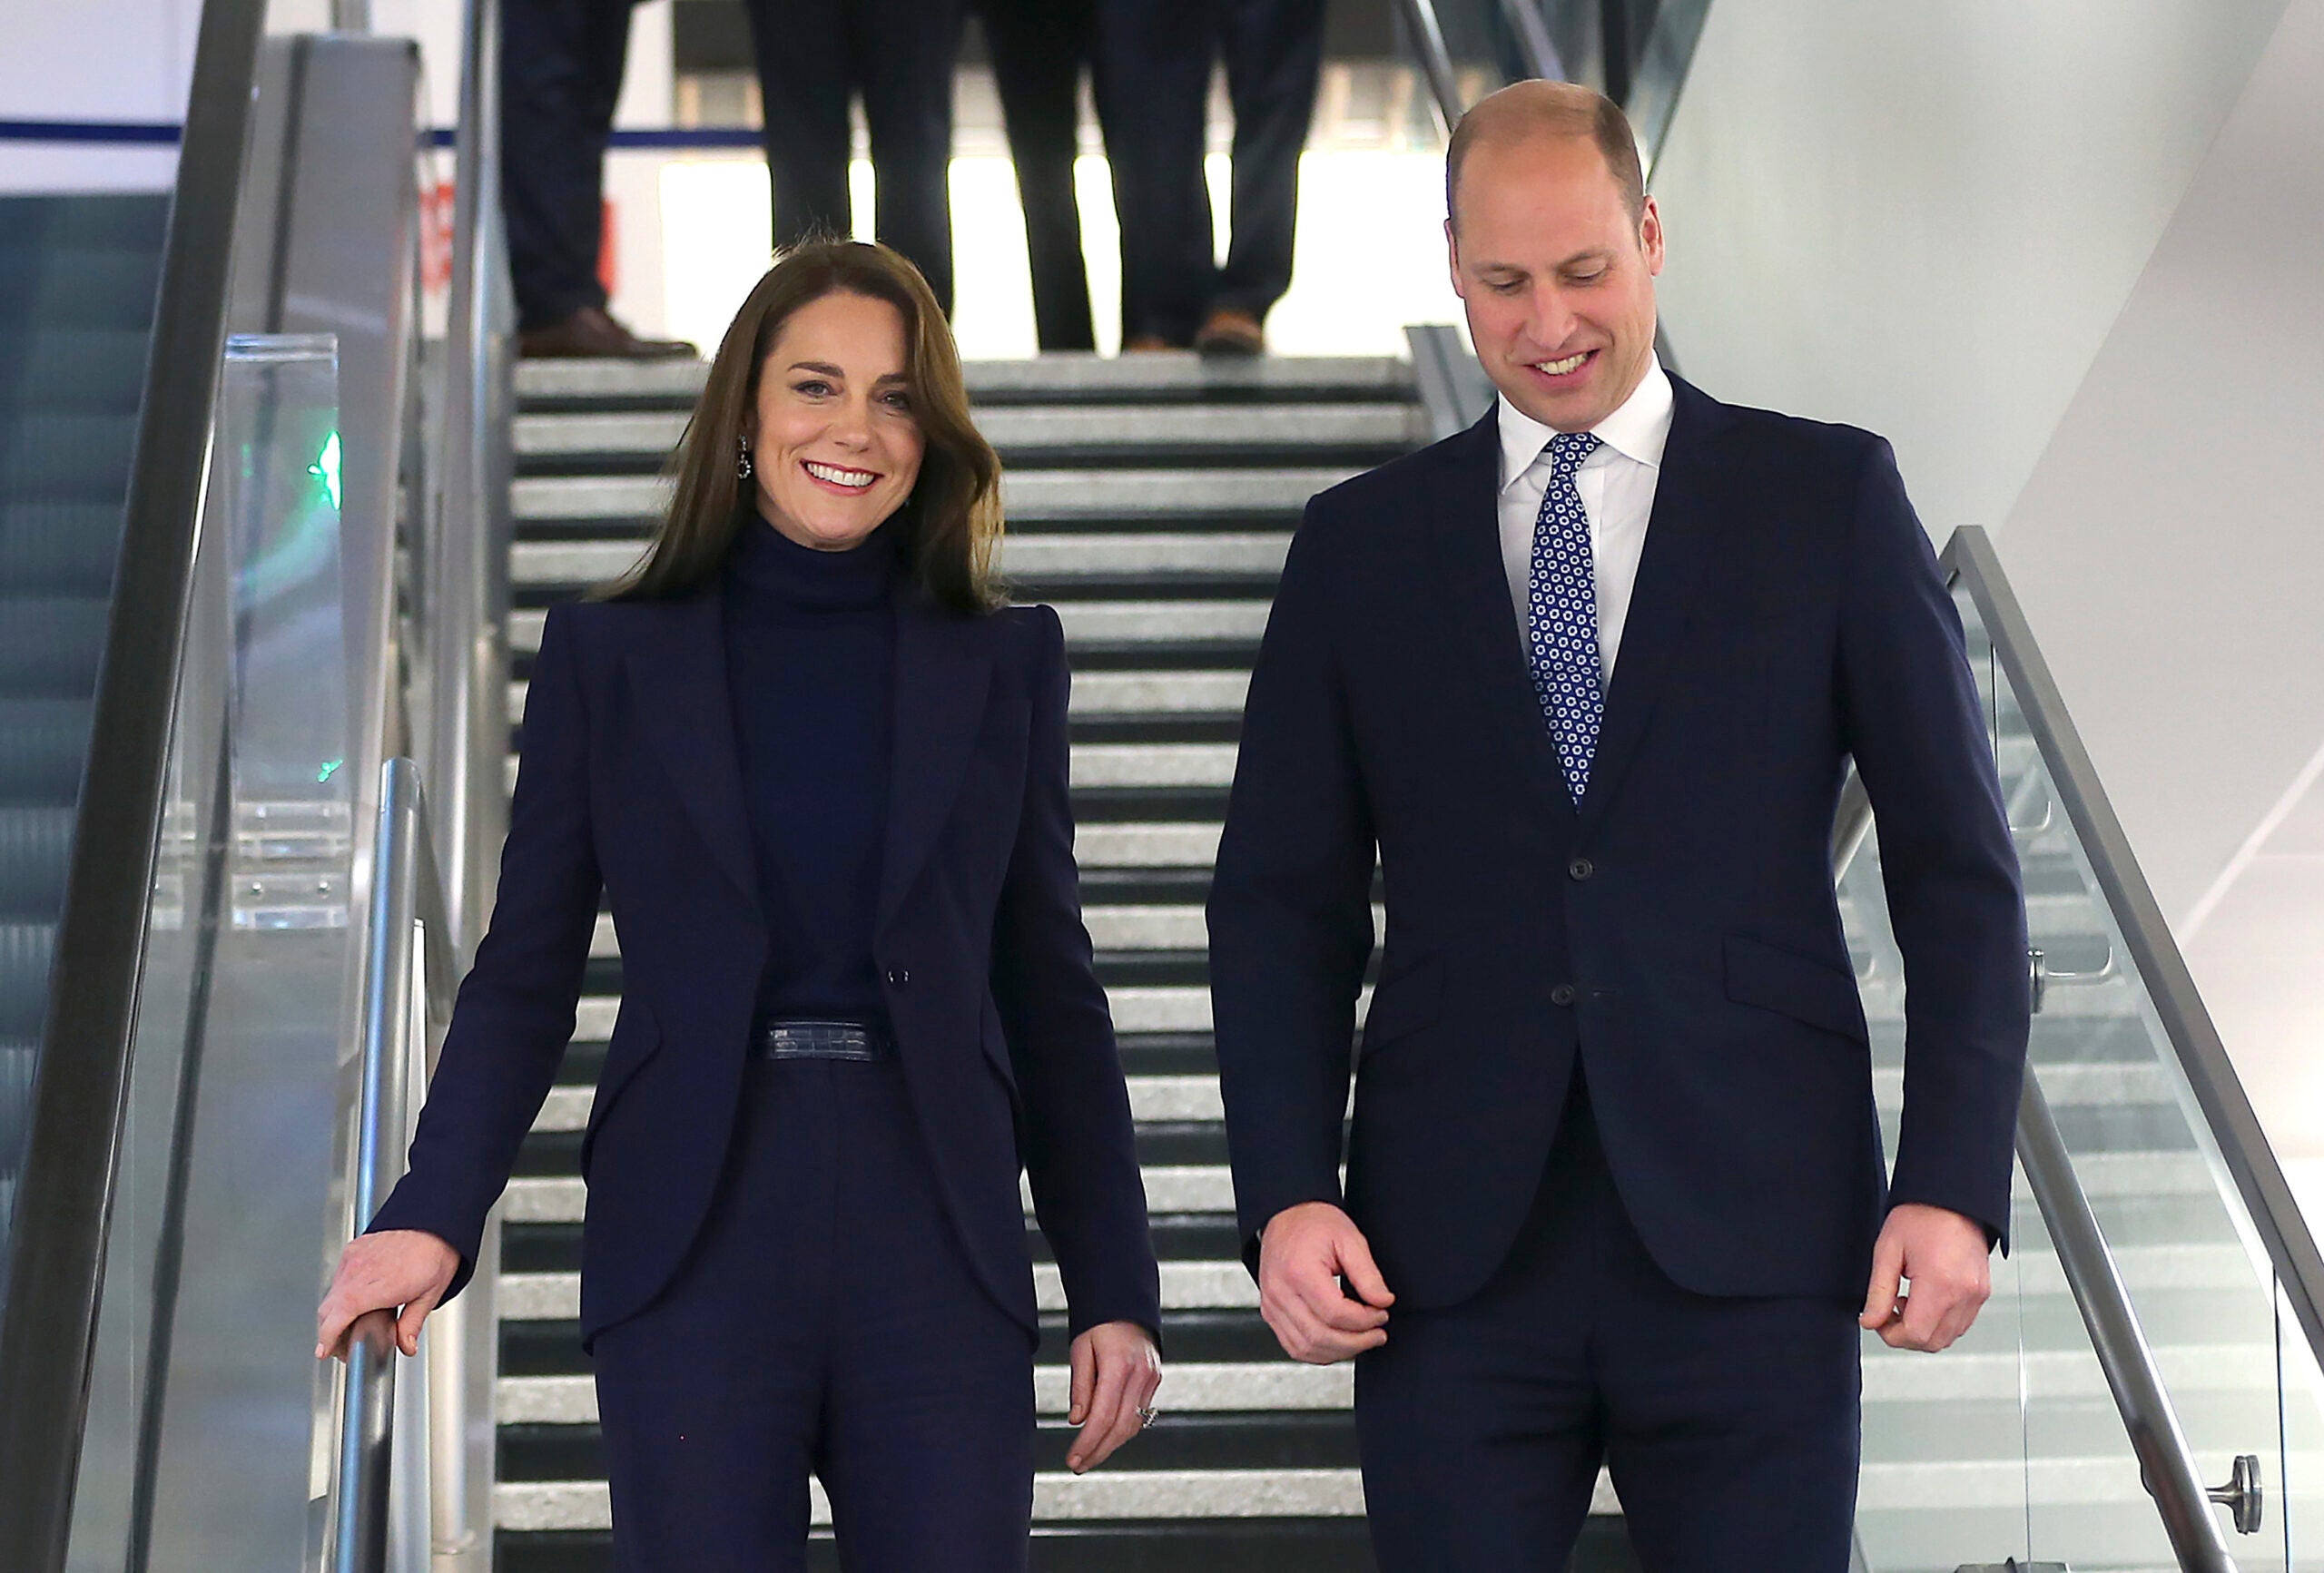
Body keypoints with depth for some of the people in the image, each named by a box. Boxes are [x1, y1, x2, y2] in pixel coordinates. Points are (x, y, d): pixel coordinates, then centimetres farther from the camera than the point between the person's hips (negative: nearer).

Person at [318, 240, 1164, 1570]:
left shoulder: (1003, 662, 9)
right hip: (696, 1251, -1)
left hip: (938, 1252, 1)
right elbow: (527, 974, 4)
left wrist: (1116, 1288, 5)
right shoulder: (610, 658, 6)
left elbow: (1049, 989, 10)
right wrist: (435, 1215, -12)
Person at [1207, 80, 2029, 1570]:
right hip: (1452, 1261, 2)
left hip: (1750, 1241, -1)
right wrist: (1287, 1196, -2)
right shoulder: (1360, 544, 11)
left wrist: (1956, 1181, -5)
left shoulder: (1831, 497, 6)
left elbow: (1957, 867, 4)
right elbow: (1285, 900, 10)